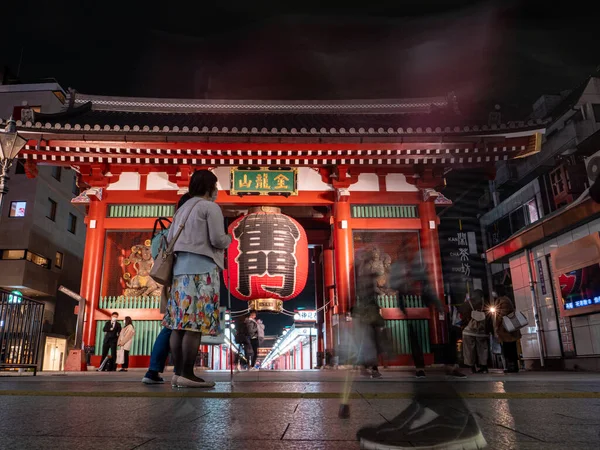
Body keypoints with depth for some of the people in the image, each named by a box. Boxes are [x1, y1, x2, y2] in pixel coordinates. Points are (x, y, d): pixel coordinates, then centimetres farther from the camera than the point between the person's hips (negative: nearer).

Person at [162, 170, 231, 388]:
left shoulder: (183, 209, 22)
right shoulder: (210, 207, -2)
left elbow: (169, 240, 18)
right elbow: (217, 239, -11)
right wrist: (228, 239, 10)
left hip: (181, 268, 8)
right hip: (202, 269, -8)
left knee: (180, 323, 5)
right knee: (196, 323, -8)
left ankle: (178, 373, 7)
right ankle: (187, 374, -8)